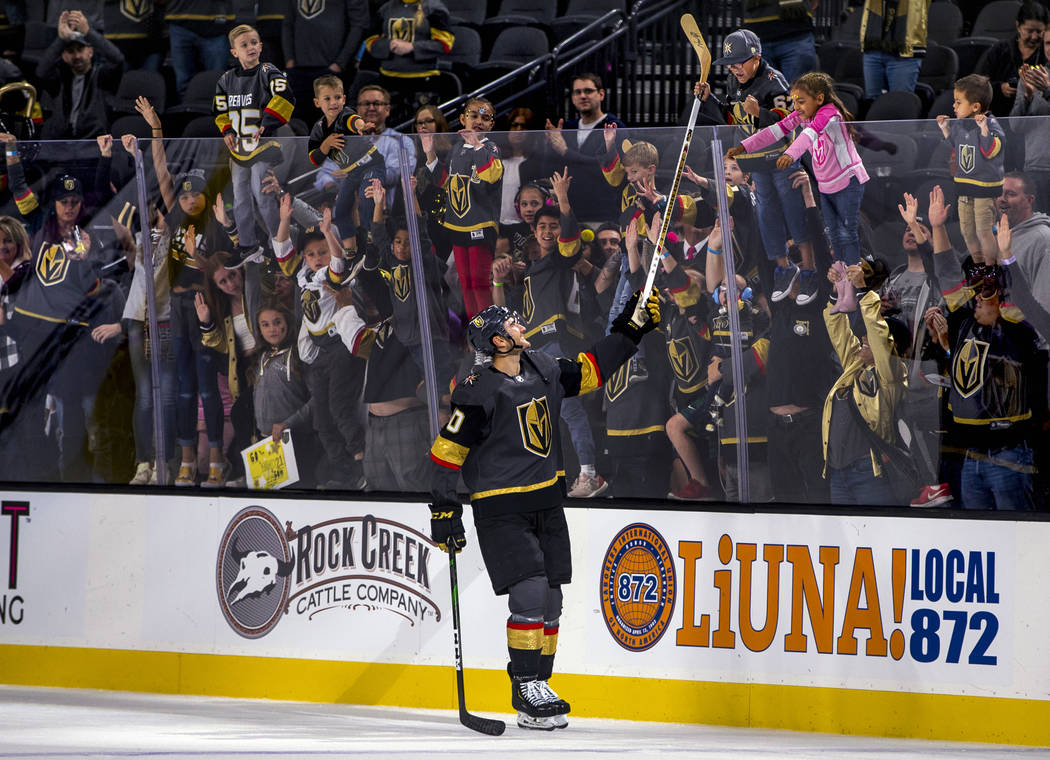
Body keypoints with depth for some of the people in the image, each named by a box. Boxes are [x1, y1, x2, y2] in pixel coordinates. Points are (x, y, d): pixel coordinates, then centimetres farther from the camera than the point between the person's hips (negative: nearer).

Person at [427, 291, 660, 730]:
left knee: (550, 601, 7)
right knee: (530, 591, -16)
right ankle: (527, 689, -7)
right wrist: (444, 509, -14)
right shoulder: (479, 392, -16)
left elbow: (591, 369, 20)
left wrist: (632, 328, 16)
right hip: (500, 509, -7)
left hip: (546, 504, 7)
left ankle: (536, 686, 17)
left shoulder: (545, 371, 3)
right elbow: (447, 450, -12)